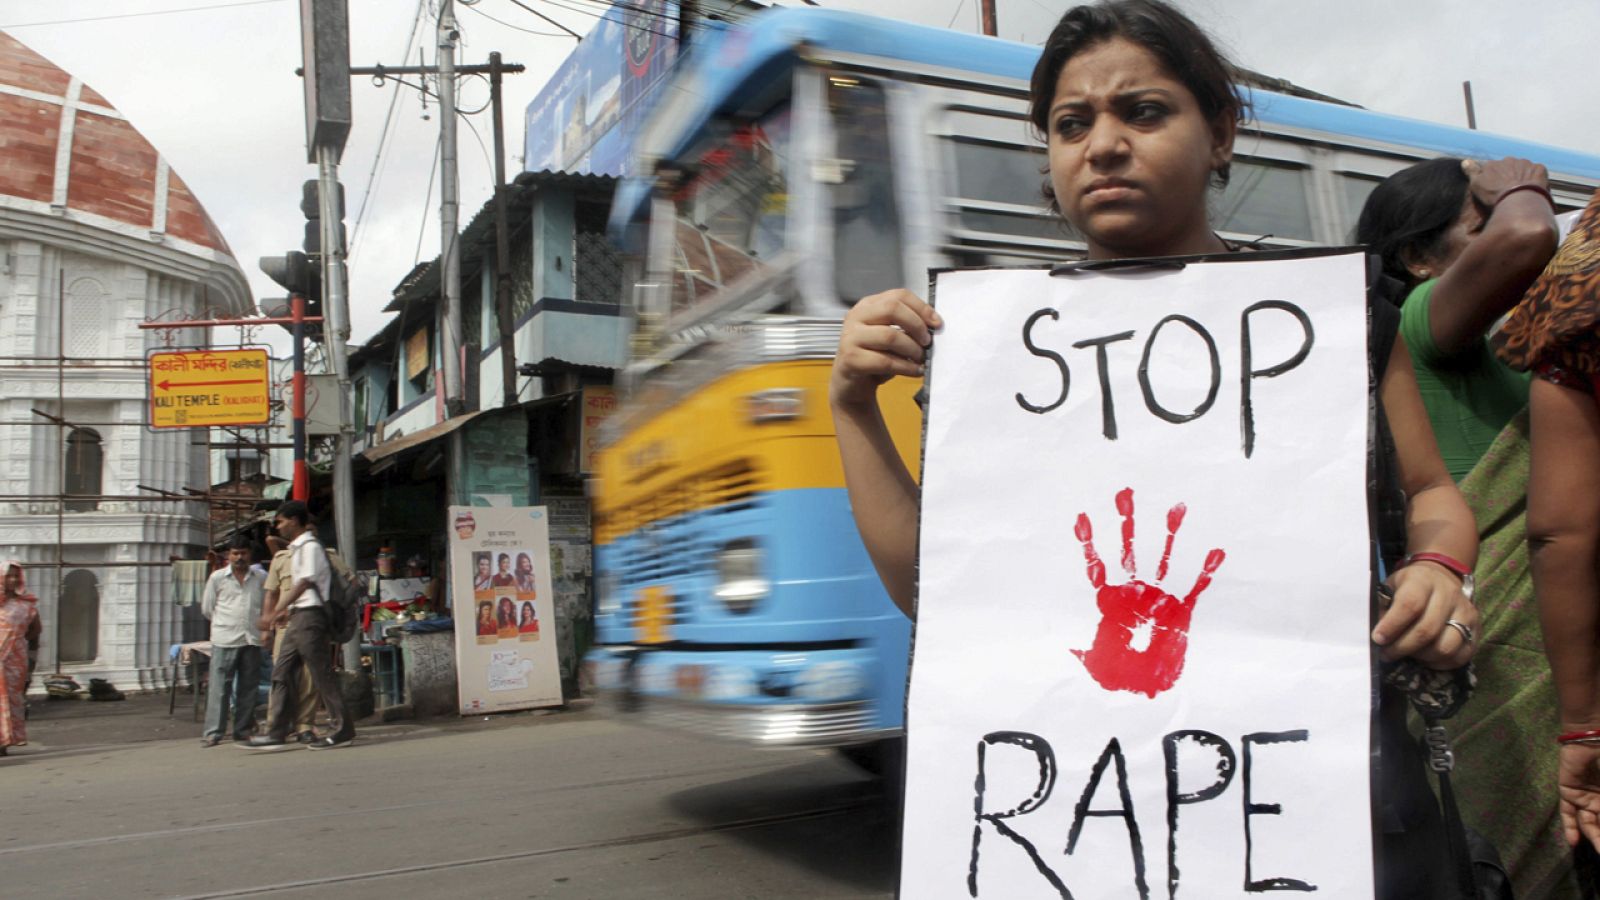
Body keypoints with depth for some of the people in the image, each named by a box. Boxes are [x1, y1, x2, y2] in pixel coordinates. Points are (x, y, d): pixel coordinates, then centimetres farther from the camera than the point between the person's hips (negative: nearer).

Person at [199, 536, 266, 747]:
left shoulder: (261, 578, 9)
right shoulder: (217, 577, 6)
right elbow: (206, 608, 10)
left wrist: (263, 621, 4)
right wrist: (225, 622, 8)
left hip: (252, 640, 2)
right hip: (224, 640, -2)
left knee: (248, 687, 6)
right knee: (219, 687, -4)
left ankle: (243, 730, 14)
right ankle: (212, 732, 0)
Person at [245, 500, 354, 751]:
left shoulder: (309, 546, -10)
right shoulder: (297, 548, 20)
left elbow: (305, 582, -18)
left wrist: (281, 608, -18)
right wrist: (286, 609, 15)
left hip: (310, 615, -10)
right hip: (297, 617, 10)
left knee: (322, 674, -6)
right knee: (282, 674, 6)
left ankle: (342, 730, 0)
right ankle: (276, 733, 8)